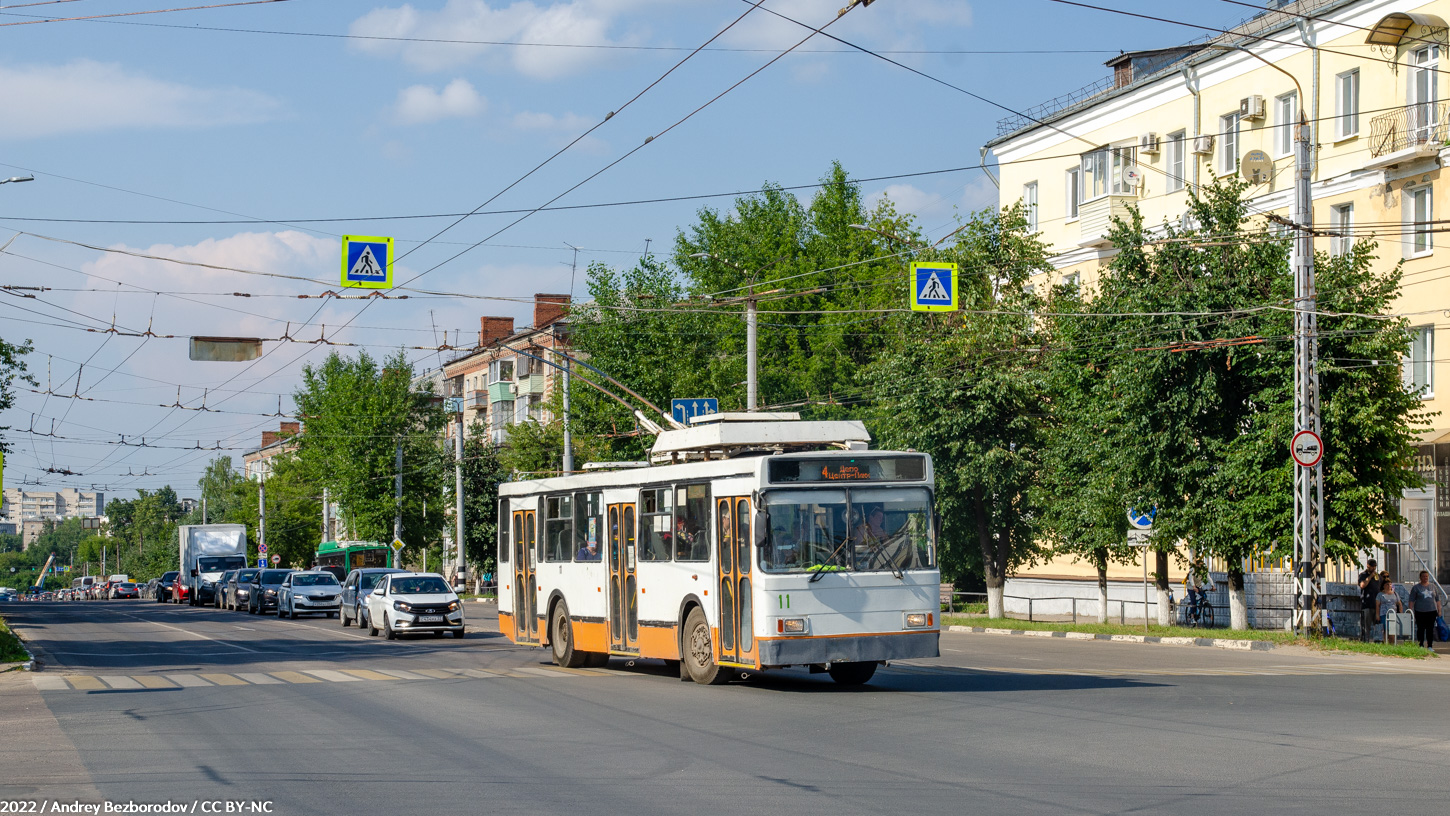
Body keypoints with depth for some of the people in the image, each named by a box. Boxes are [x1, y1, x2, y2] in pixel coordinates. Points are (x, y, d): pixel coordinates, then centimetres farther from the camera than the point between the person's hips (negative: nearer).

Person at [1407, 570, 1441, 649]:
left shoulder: (1433, 587, 13)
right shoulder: (1416, 588, 4)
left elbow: (1437, 600, 17)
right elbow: (1411, 601, 1)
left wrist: (1439, 611, 12)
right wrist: (1411, 611, -7)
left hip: (1431, 611, 2)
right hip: (1420, 612, -2)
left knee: (1430, 629, 1)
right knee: (1421, 629, -1)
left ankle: (1430, 646, 6)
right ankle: (1421, 645, 7)